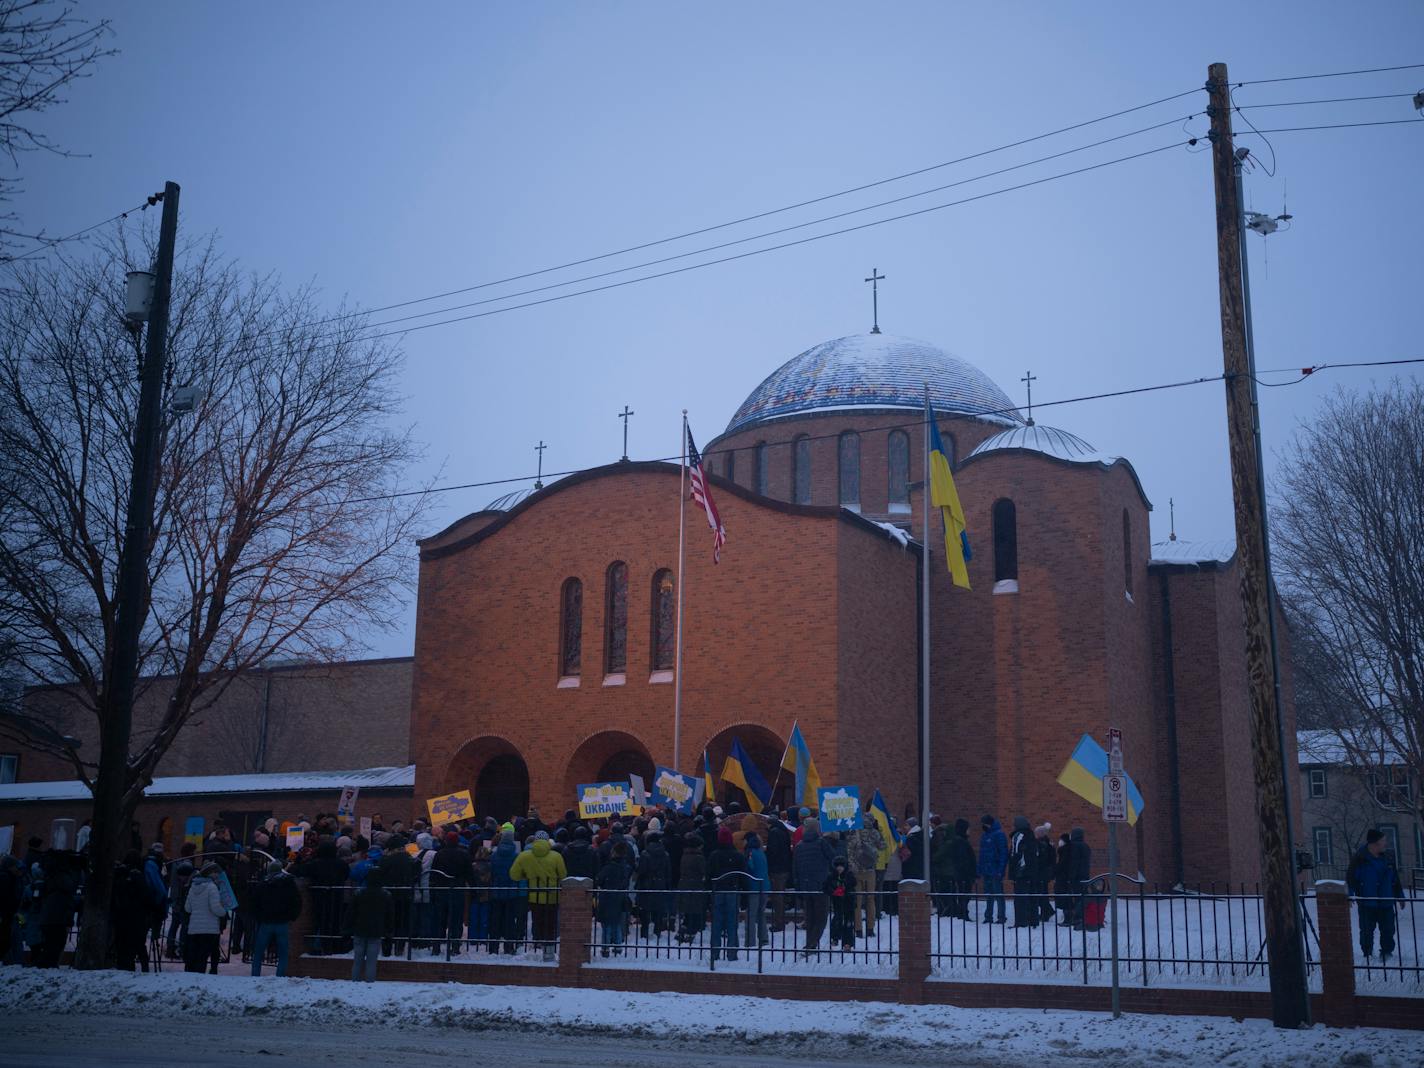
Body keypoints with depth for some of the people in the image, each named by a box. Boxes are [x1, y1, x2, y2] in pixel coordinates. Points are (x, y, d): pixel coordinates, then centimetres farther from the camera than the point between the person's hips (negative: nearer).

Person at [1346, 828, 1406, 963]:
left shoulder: (1387, 858, 8)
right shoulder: (1360, 859, -7)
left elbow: (1395, 880, 19)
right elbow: (1350, 878, -6)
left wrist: (1399, 896, 20)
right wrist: (1350, 895, -15)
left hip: (1386, 903, 4)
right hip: (1367, 904, -4)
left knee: (1388, 930, 5)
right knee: (1366, 931, 4)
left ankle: (1387, 953, 21)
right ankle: (1367, 955, 16)